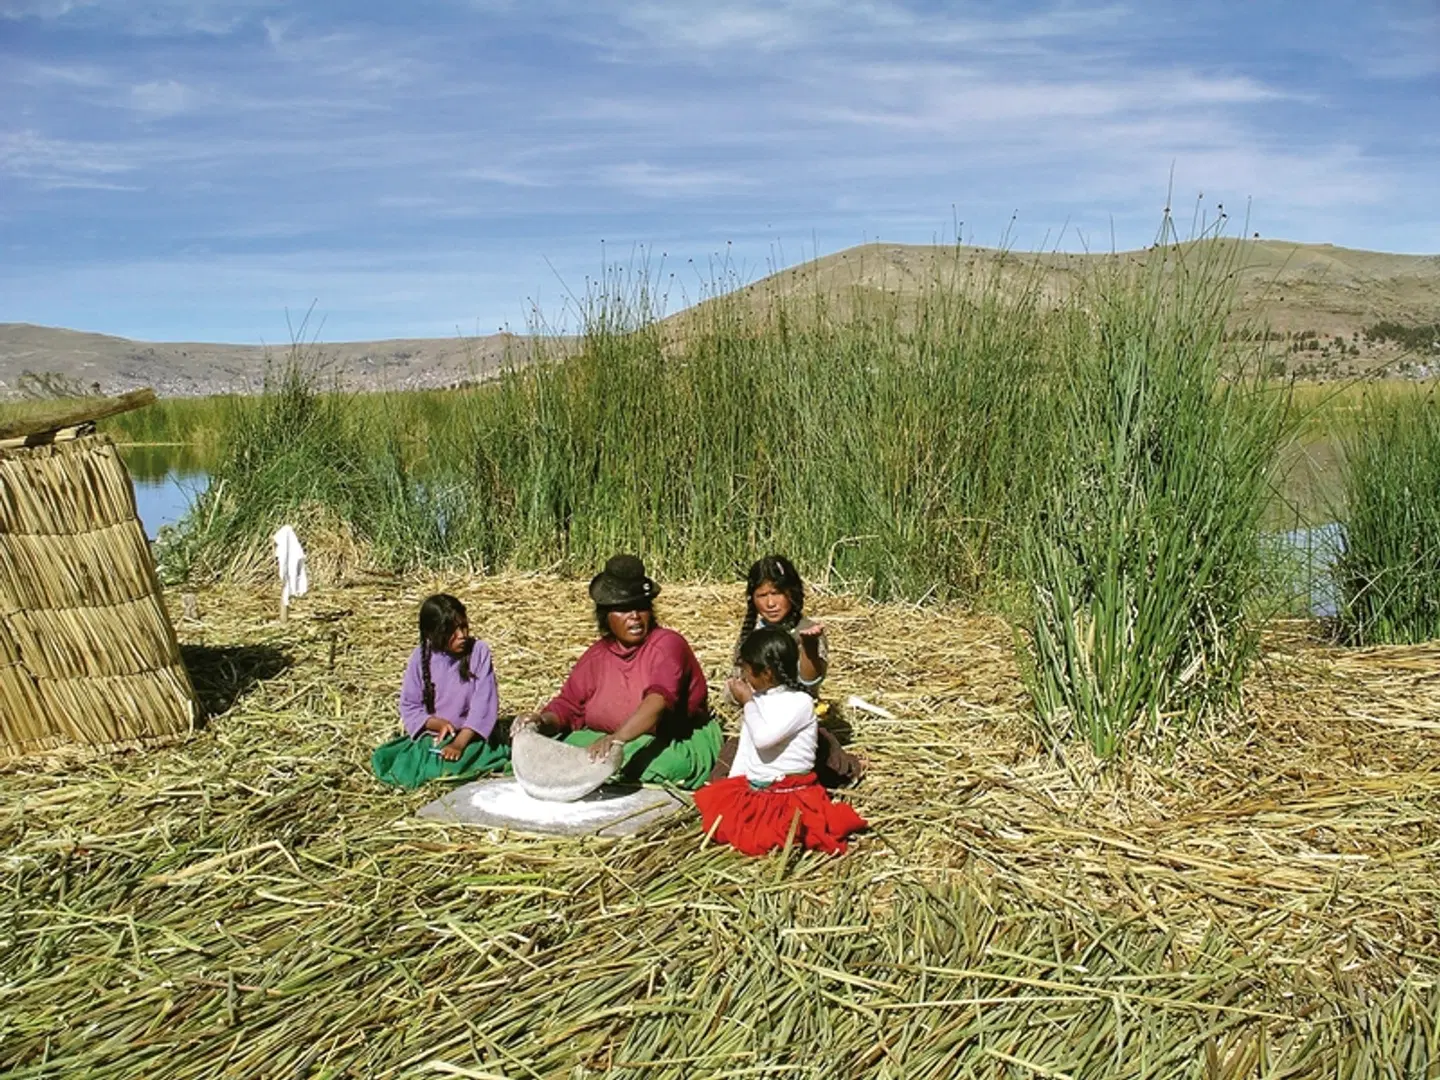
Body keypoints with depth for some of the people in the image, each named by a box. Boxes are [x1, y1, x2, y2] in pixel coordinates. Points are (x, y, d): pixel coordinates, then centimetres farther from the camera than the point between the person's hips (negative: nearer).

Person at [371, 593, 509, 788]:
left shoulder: (479, 651, -10)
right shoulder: (421, 657, -5)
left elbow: (484, 702, -15)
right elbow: (409, 707, -2)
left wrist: (459, 743, -26)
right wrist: (437, 723, -21)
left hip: (471, 734, -3)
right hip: (431, 734, 3)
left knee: (450, 766, -30)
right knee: (382, 759, -17)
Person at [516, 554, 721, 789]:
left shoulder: (667, 644, -13)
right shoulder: (596, 656, 7)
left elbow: (659, 701, -30)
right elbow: (569, 705, 8)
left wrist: (618, 737, -46)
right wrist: (544, 721, -16)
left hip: (679, 744, -5)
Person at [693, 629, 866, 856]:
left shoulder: (800, 701, -15)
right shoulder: (757, 698, 8)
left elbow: (763, 738, -26)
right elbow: (745, 747, 16)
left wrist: (748, 702, -14)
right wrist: (732, 783, 11)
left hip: (790, 792, -8)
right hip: (751, 788, 9)